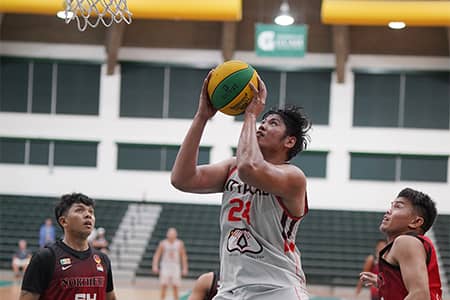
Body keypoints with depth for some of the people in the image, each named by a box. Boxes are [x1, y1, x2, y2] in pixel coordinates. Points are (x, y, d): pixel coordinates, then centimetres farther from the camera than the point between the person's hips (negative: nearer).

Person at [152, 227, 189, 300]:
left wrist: (185, 268, 3)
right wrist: (155, 266, -9)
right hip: (165, 266, -1)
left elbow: (183, 256, 7)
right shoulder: (163, 243, 0)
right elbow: (157, 255, 2)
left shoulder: (180, 244, 3)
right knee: (164, 286, -7)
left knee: (175, 287, -1)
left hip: (175, 266, 1)